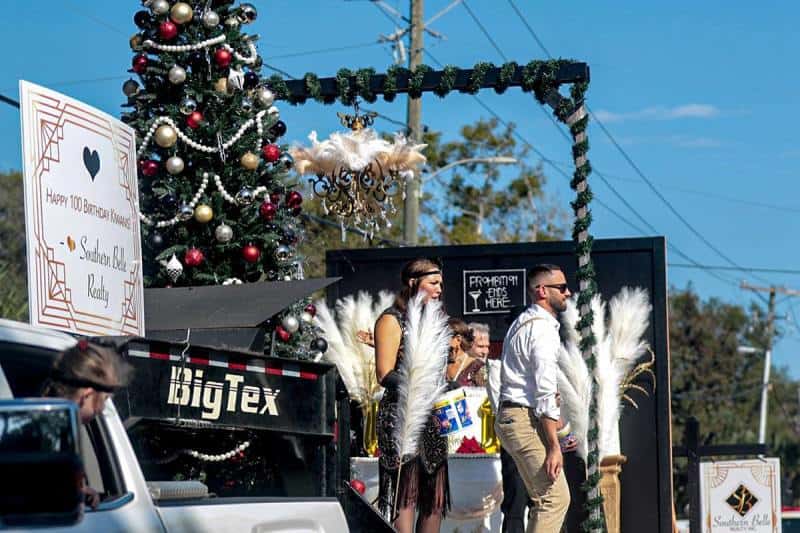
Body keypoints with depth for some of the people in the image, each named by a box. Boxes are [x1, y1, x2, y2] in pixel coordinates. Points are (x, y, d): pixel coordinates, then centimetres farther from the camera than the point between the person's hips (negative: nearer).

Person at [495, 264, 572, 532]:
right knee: (556, 497, -12)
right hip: (525, 419, -10)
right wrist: (554, 446, -22)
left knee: (543, 498, 13)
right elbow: (545, 393, -20)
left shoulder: (523, 322, 18)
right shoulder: (543, 329, -14)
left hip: (510, 416, 10)